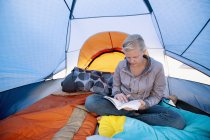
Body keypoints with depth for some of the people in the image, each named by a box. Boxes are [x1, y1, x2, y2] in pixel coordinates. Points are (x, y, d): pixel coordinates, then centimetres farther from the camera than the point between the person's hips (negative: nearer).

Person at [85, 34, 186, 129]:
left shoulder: (157, 67, -15)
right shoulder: (121, 65, -9)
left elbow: (157, 95, -5)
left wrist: (145, 104, -26)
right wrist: (117, 94, -18)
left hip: (143, 106, -1)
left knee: (178, 121, -28)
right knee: (90, 101, -25)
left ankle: (127, 117, -22)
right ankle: (134, 115, -20)